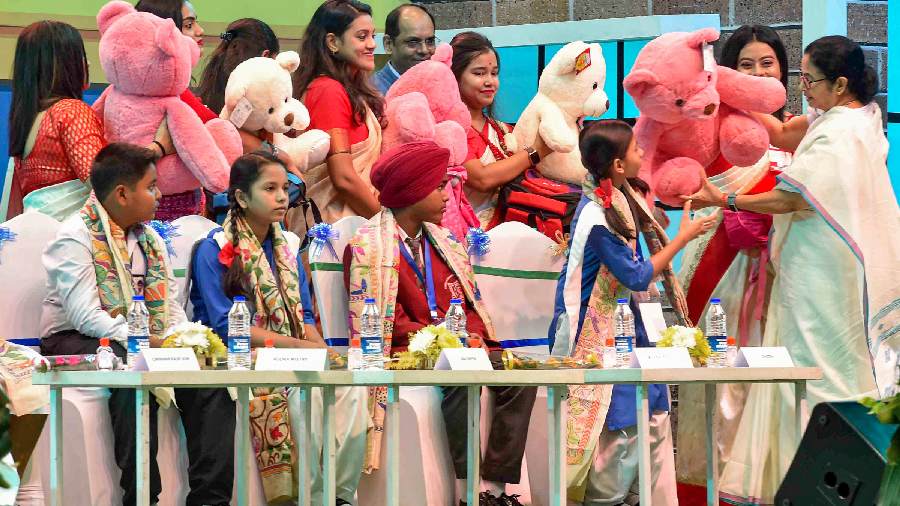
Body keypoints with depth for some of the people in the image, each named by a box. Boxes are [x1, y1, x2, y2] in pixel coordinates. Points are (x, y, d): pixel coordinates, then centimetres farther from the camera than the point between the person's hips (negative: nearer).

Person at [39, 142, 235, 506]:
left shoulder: (150, 239, 15)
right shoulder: (76, 237, -9)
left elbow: (170, 308, 13)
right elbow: (86, 316, -19)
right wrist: (152, 343, -27)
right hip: (76, 343, -7)